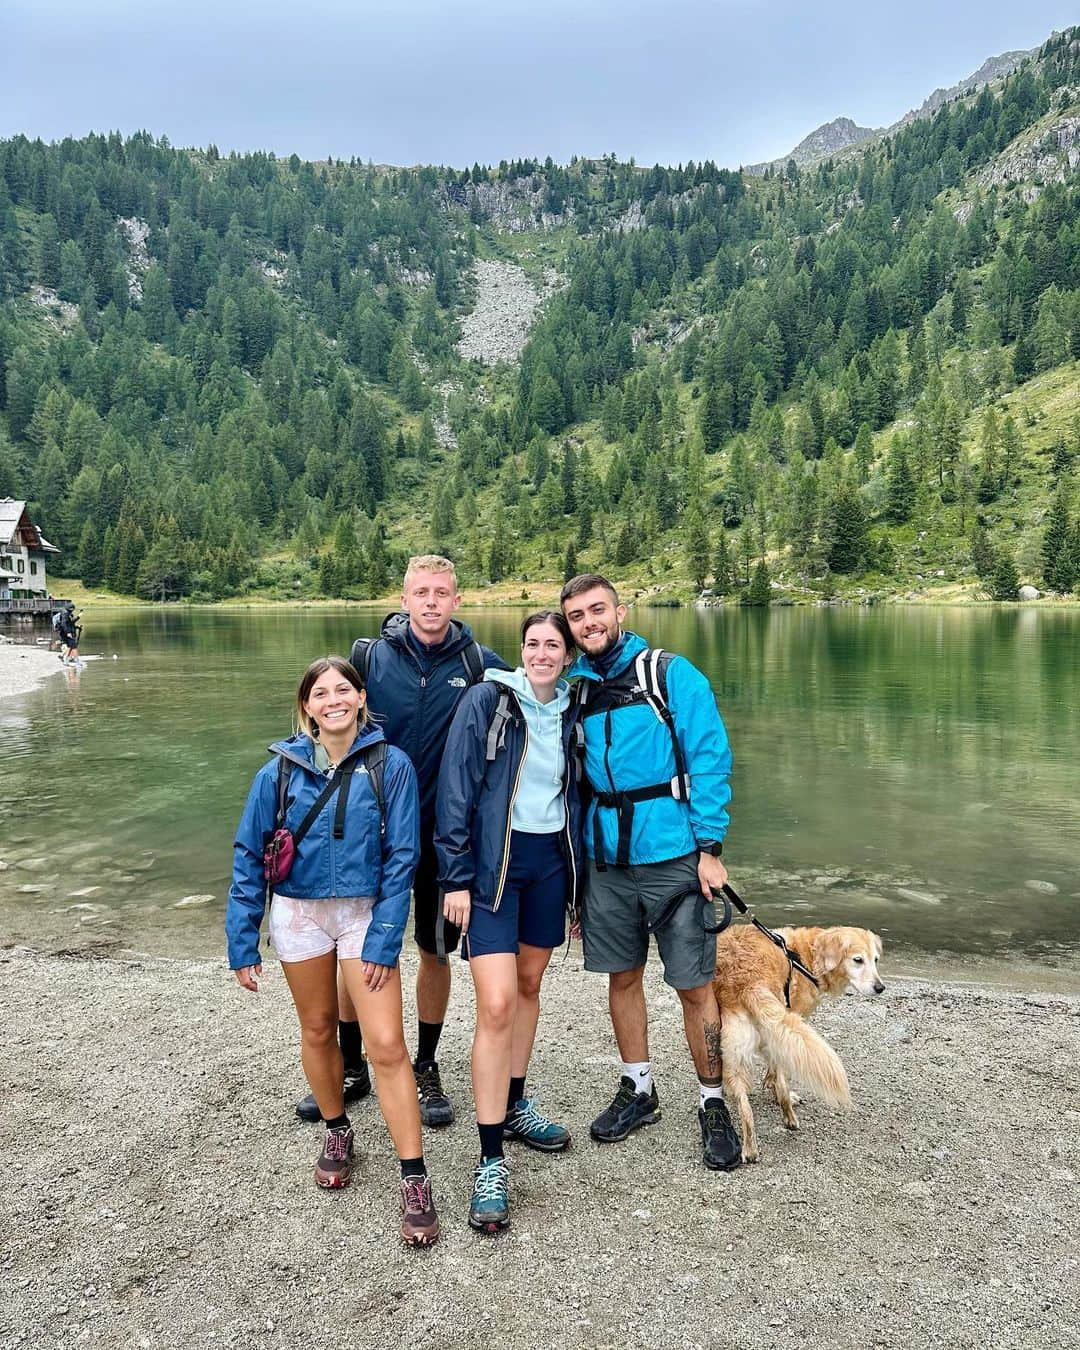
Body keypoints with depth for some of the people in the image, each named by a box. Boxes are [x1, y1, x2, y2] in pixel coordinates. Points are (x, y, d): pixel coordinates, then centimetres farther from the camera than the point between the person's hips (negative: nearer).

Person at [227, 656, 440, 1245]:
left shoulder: (390, 765, -10)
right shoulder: (281, 769, -6)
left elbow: (401, 856, -9)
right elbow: (249, 856, -1)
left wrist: (385, 938, -13)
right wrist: (243, 943, -2)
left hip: (365, 913, -2)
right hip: (298, 913, 2)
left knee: (387, 1044, -8)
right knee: (318, 1031, 18)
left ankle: (414, 1181, 3)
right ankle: (337, 1131, 42)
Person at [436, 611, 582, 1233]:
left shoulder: (571, 712, 6)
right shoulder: (487, 701, -8)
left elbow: (577, 792, 14)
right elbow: (456, 789, -10)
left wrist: (578, 880, 15)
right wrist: (456, 877, -13)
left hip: (551, 860, 5)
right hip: (494, 861, -5)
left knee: (530, 985, 17)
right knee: (497, 1004, -10)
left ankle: (515, 1104, 36)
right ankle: (492, 1160, 0)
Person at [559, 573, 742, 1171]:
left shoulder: (672, 674, -5)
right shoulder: (573, 689, 8)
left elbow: (709, 759, -8)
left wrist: (709, 848, -14)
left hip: (672, 858, -4)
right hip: (604, 862, 5)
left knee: (695, 984, 3)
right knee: (622, 976, 15)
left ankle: (713, 1104, 22)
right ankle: (637, 1091, 33)